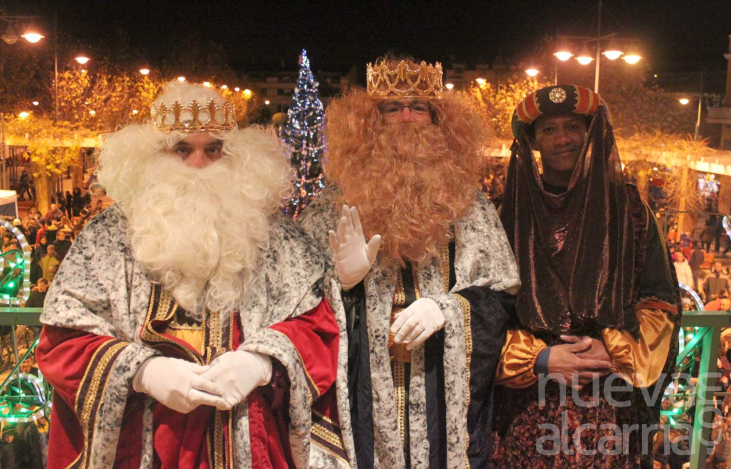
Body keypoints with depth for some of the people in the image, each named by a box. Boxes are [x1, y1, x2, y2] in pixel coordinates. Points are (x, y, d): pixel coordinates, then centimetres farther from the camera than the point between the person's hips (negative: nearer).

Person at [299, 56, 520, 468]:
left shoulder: (469, 205, 7)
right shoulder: (335, 207, 5)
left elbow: (499, 292, 5)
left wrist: (447, 307, -12)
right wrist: (341, 282, -14)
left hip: (446, 388, 1)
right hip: (363, 387, 0)